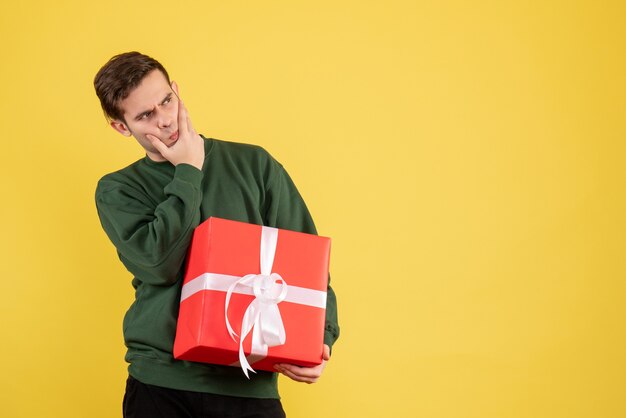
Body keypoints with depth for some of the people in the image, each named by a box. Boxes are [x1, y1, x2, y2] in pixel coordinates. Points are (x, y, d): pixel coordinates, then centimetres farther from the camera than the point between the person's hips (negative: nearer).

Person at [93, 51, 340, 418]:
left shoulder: (253, 164, 6)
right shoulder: (117, 191, 5)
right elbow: (160, 264, -13)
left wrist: (321, 339, -11)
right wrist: (188, 171, -5)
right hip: (160, 380, 0)